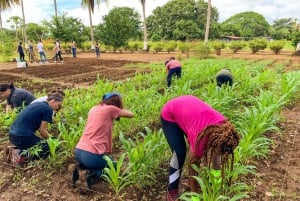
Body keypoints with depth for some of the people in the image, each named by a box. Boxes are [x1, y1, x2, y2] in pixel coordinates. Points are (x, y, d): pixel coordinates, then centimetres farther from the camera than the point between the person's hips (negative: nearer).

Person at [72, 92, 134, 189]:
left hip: (79, 152, 7)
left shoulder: (94, 108, 14)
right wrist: (120, 109, 24)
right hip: (92, 155, -7)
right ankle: (95, 174, -5)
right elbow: (131, 115, 6)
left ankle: (81, 167, 10)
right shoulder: (110, 109, -5)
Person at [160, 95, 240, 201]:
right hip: (169, 115, -6)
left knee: (196, 151, -2)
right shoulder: (199, 138, -37)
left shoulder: (222, 125, -22)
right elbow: (192, 167, -22)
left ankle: (191, 181, 19)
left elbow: (216, 153, -5)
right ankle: (172, 191, 2)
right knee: (180, 153, -15)